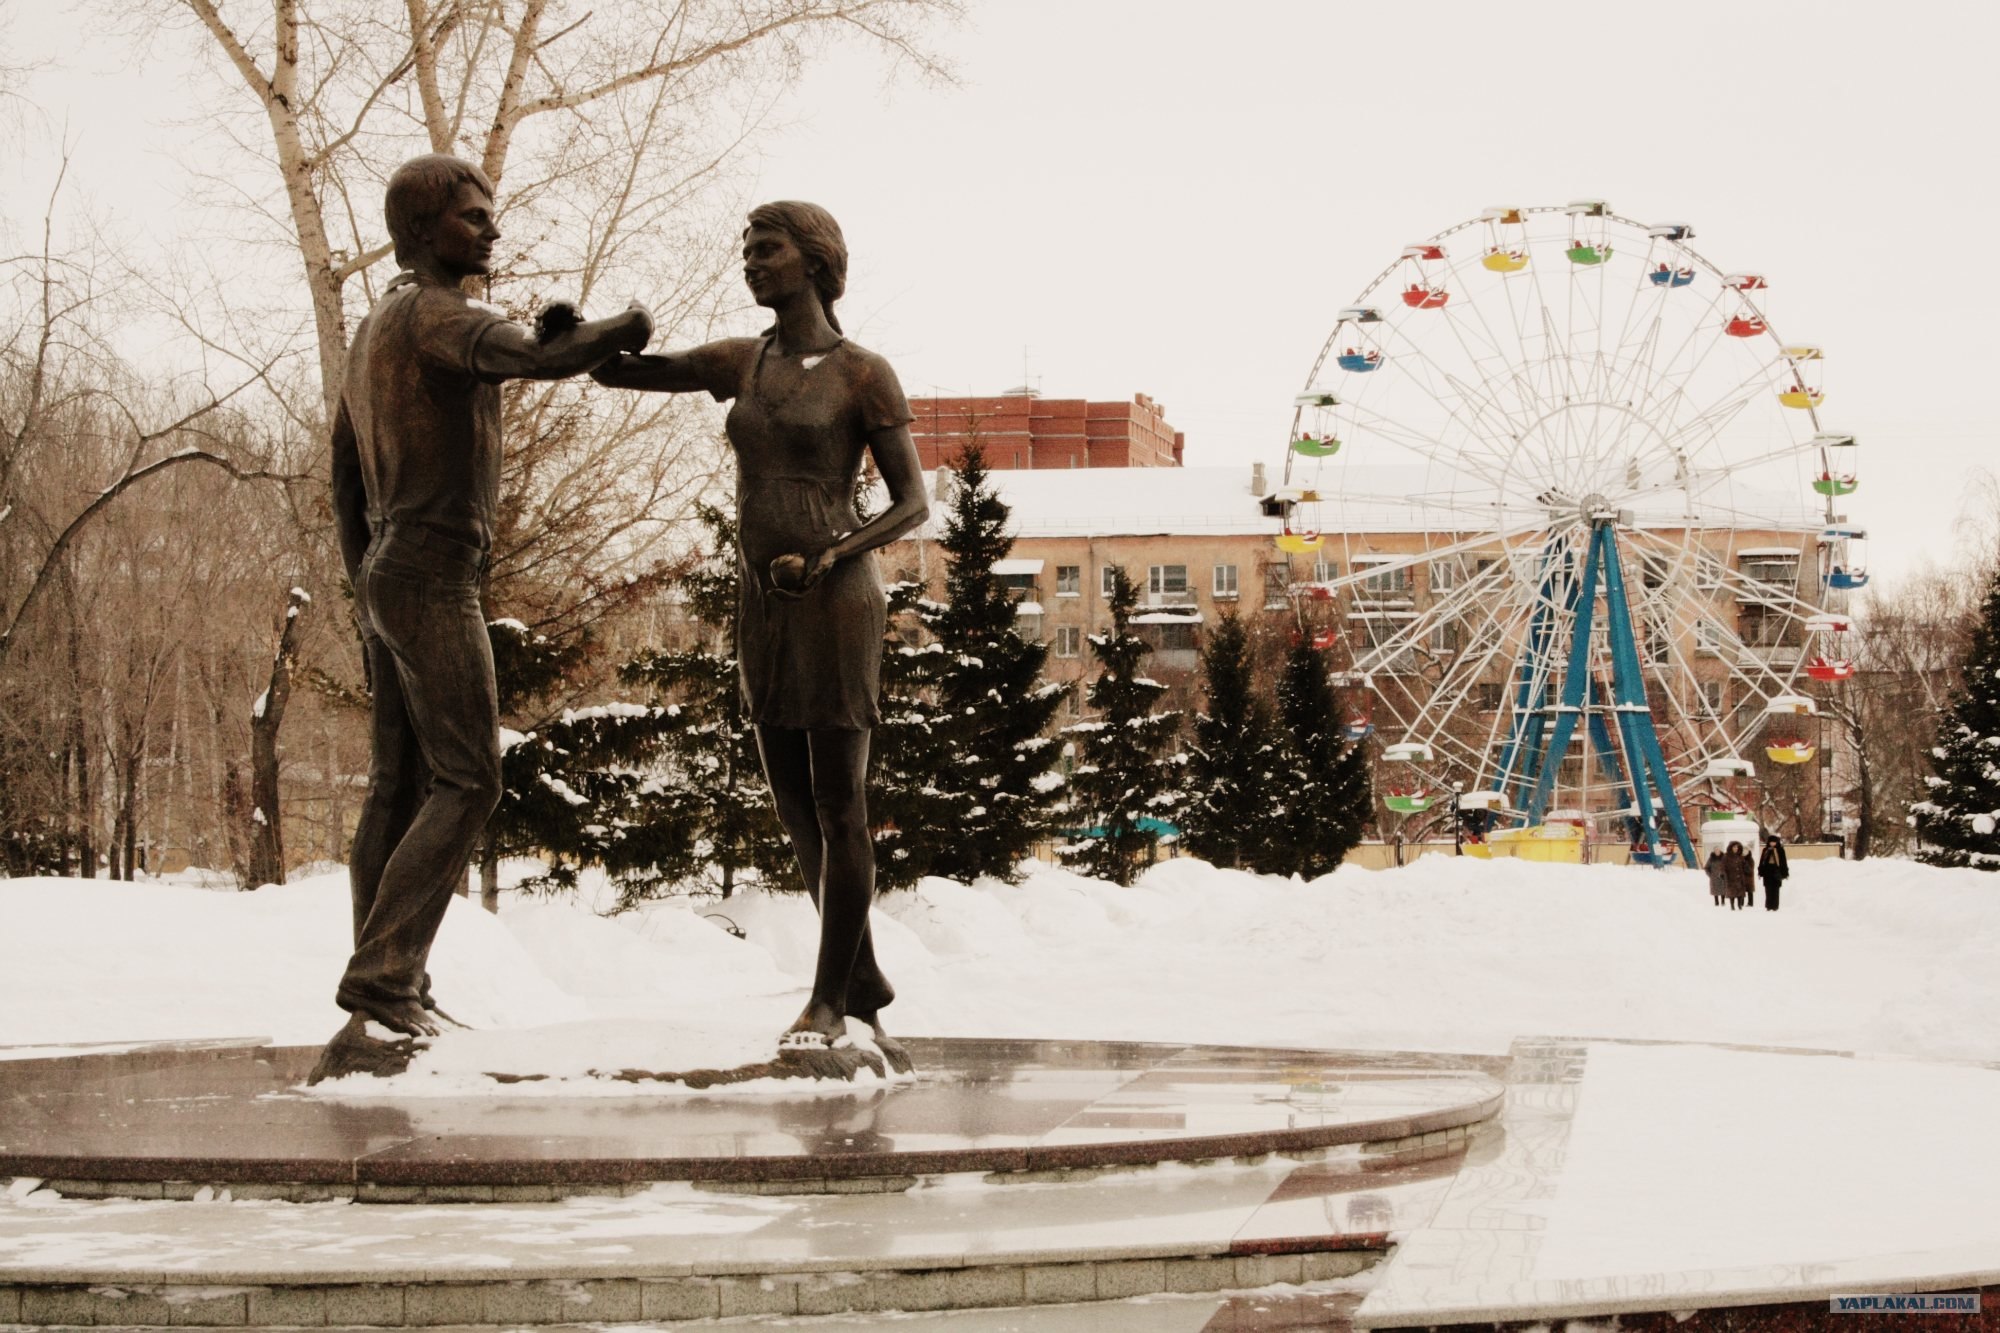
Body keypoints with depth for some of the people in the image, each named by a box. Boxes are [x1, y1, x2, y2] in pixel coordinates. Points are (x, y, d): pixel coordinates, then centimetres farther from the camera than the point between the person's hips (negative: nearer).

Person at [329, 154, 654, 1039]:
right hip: (433, 581, -10)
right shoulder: (438, 316, -14)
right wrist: (623, 328, -9)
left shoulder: (374, 327, 18)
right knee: (466, 783, -9)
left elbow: (346, 475, 22)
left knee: (399, 787, 7)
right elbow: (546, 359, -31)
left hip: (386, 578, 10)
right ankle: (383, 968, -15)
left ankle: (391, 992, 7)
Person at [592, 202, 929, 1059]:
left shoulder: (867, 376, -5)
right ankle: (865, 990, 20)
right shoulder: (742, 363, 12)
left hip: (836, 609, -6)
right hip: (764, 613, 6)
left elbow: (912, 504, -5)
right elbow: (618, 372, 10)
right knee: (798, 814, 9)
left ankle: (829, 998, 8)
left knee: (837, 809, -2)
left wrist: (828, 560, -20)